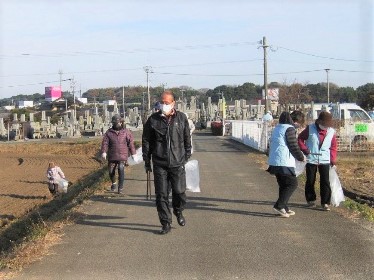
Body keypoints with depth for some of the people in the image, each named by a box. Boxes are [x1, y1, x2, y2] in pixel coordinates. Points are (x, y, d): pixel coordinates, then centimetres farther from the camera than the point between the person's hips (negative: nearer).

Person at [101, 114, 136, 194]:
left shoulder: (126, 132, 5)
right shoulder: (109, 132, 5)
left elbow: (131, 143, 6)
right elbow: (105, 142, -3)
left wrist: (133, 154, 4)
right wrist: (104, 152, -18)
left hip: (122, 156, -2)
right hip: (112, 156, 2)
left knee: (121, 170, -17)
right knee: (111, 171, 5)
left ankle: (120, 187, -7)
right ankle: (113, 183, 36)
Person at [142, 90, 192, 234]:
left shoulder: (181, 118, 4)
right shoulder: (153, 120, 1)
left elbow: (187, 139, 12)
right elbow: (146, 141, 7)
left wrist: (187, 157, 10)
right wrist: (147, 161, 6)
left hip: (177, 163, 0)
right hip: (159, 164, 0)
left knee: (179, 192, -1)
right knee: (161, 195, 0)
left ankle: (178, 212, 30)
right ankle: (166, 223, 11)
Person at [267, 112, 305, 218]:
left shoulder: (276, 129, 16)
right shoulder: (289, 129, -10)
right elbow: (294, 146, -12)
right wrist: (301, 157, 4)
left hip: (274, 162, 9)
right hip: (284, 163, -9)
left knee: (283, 185, 15)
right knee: (292, 183, -2)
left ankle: (284, 208, 17)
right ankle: (279, 205, -9)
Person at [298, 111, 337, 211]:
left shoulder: (331, 132, 1)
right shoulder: (310, 129, -4)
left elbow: (333, 146, 9)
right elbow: (300, 138, 5)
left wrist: (333, 160, 3)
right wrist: (304, 149, -9)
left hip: (325, 161, 1)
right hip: (311, 160, 0)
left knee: (325, 182, -3)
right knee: (310, 181, 9)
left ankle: (325, 203, 2)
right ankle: (311, 200, 25)